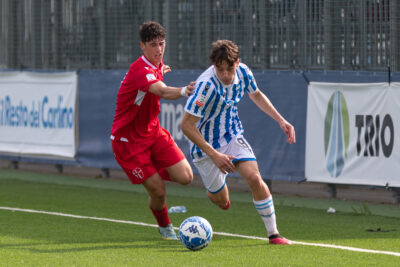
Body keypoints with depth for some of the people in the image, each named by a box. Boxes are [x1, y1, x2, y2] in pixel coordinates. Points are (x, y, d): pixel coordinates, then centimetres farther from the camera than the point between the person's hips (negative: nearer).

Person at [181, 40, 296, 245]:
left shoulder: (243, 72, -11)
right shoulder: (207, 85, -31)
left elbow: (256, 95, 13)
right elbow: (186, 125, -28)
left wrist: (281, 121, 5)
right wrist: (214, 155, -30)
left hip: (232, 136, 4)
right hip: (206, 144, -4)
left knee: (254, 178, -16)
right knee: (221, 201, 4)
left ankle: (273, 234, -6)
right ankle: (213, 190, 43)